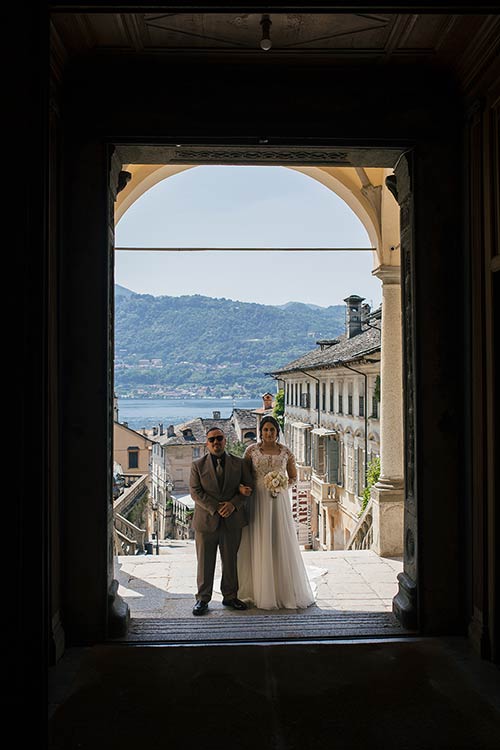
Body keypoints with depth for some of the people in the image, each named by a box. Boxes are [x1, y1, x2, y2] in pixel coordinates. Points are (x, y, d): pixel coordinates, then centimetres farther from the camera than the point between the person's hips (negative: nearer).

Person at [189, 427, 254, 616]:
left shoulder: (239, 463, 7)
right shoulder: (198, 465, 2)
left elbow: (248, 487, 4)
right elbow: (195, 492, -5)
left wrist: (233, 504, -12)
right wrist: (215, 508, -15)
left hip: (232, 521, 1)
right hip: (206, 520, -1)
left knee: (230, 561, 9)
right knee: (205, 562, 4)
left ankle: (230, 596, 22)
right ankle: (202, 599, 15)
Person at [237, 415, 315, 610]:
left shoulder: (286, 452, 3)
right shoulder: (251, 450, 1)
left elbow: (293, 477, 12)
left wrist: (283, 485, -8)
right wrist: (242, 486, -17)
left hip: (279, 500, 1)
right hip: (257, 500, -1)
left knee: (282, 542, 1)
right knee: (259, 544, 1)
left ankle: (285, 590, 15)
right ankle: (260, 591, 12)